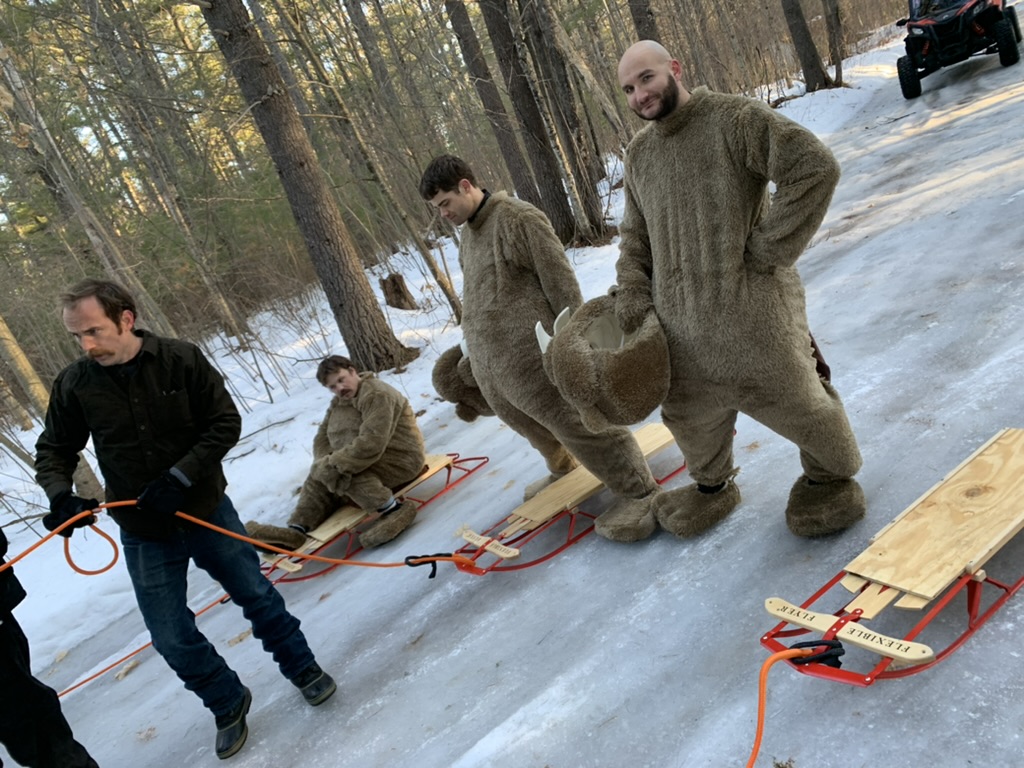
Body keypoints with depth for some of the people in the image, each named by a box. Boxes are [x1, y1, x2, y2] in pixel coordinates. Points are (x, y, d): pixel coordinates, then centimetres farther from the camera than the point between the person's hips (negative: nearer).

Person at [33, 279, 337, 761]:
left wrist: (179, 477, -22)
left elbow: (226, 423, -13)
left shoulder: (182, 360, -16)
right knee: (173, 640, 7)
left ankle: (301, 669, 38)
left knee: (258, 597, 13)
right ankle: (228, 703, 33)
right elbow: (53, 451, 2)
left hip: (207, 511, -1)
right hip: (144, 536, 2)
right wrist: (60, 494, -18)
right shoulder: (75, 386, -10)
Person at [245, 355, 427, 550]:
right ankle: (296, 530, -9)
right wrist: (327, 462, -13)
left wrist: (334, 465, -29)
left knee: (334, 472, -26)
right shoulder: (338, 402, 12)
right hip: (375, 460, 9)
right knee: (319, 477, 0)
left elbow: (371, 443, -30)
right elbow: (322, 438, 8)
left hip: (400, 460, -9)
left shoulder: (376, 395, -19)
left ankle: (393, 509, -28)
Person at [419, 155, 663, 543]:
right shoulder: (468, 231, 14)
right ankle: (561, 469, 50)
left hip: (529, 356, -9)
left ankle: (638, 492, 6)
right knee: (528, 422, 25)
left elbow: (561, 282, -14)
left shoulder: (519, 219, -13)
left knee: (577, 421, -6)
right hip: (489, 362, 9)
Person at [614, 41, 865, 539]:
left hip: (750, 303, -6)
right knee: (689, 413, 16)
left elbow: (816, 167, -18)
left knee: (796, 401, 7)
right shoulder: (638, 154, 12)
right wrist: (631, 288, 3)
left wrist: (770, 249, -17)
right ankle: (712, 487, 43)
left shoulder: (733, 118, -9)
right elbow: (635, 235, 20)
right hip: (681, 319, 6)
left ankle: (831, 479, 35)